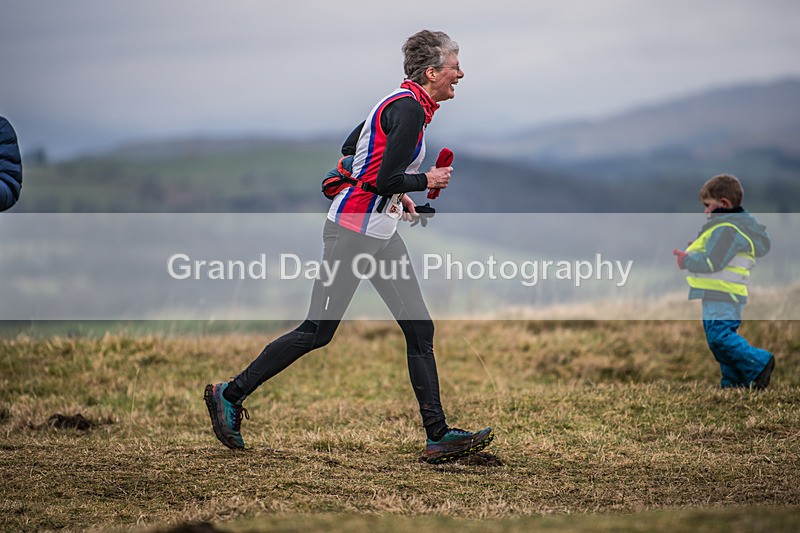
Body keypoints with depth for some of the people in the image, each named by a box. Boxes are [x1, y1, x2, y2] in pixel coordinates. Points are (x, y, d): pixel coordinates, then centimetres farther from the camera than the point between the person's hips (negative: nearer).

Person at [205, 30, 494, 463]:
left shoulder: (402, 103, 13)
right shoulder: (408, 110, -17)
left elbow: (349, 149, 23)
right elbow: (386, 180, -24)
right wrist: (426, 181, -7)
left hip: (380, 232, 10)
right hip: (353, 231, -10)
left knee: (419, 329, 3)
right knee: (317, 331, -2)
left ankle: (438, 436, 2)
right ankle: (230, 395, 10)